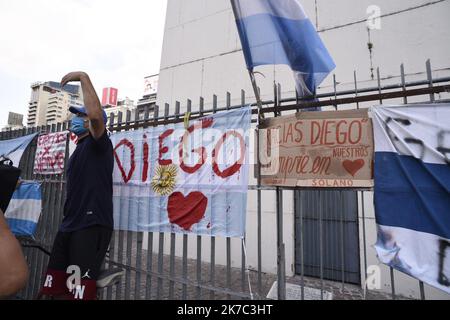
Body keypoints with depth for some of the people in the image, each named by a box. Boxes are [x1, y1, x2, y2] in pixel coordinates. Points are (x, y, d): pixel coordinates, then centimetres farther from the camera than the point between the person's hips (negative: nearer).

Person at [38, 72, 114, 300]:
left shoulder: (98, 144, -5)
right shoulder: (79, 151, 23)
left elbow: (96, 114, -27)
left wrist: (83, 77, -16)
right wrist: (67, 221, 21)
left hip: (91, 225, -9)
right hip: (69, 225, 9)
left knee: (79, 291, -6)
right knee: (53, 288, 14)